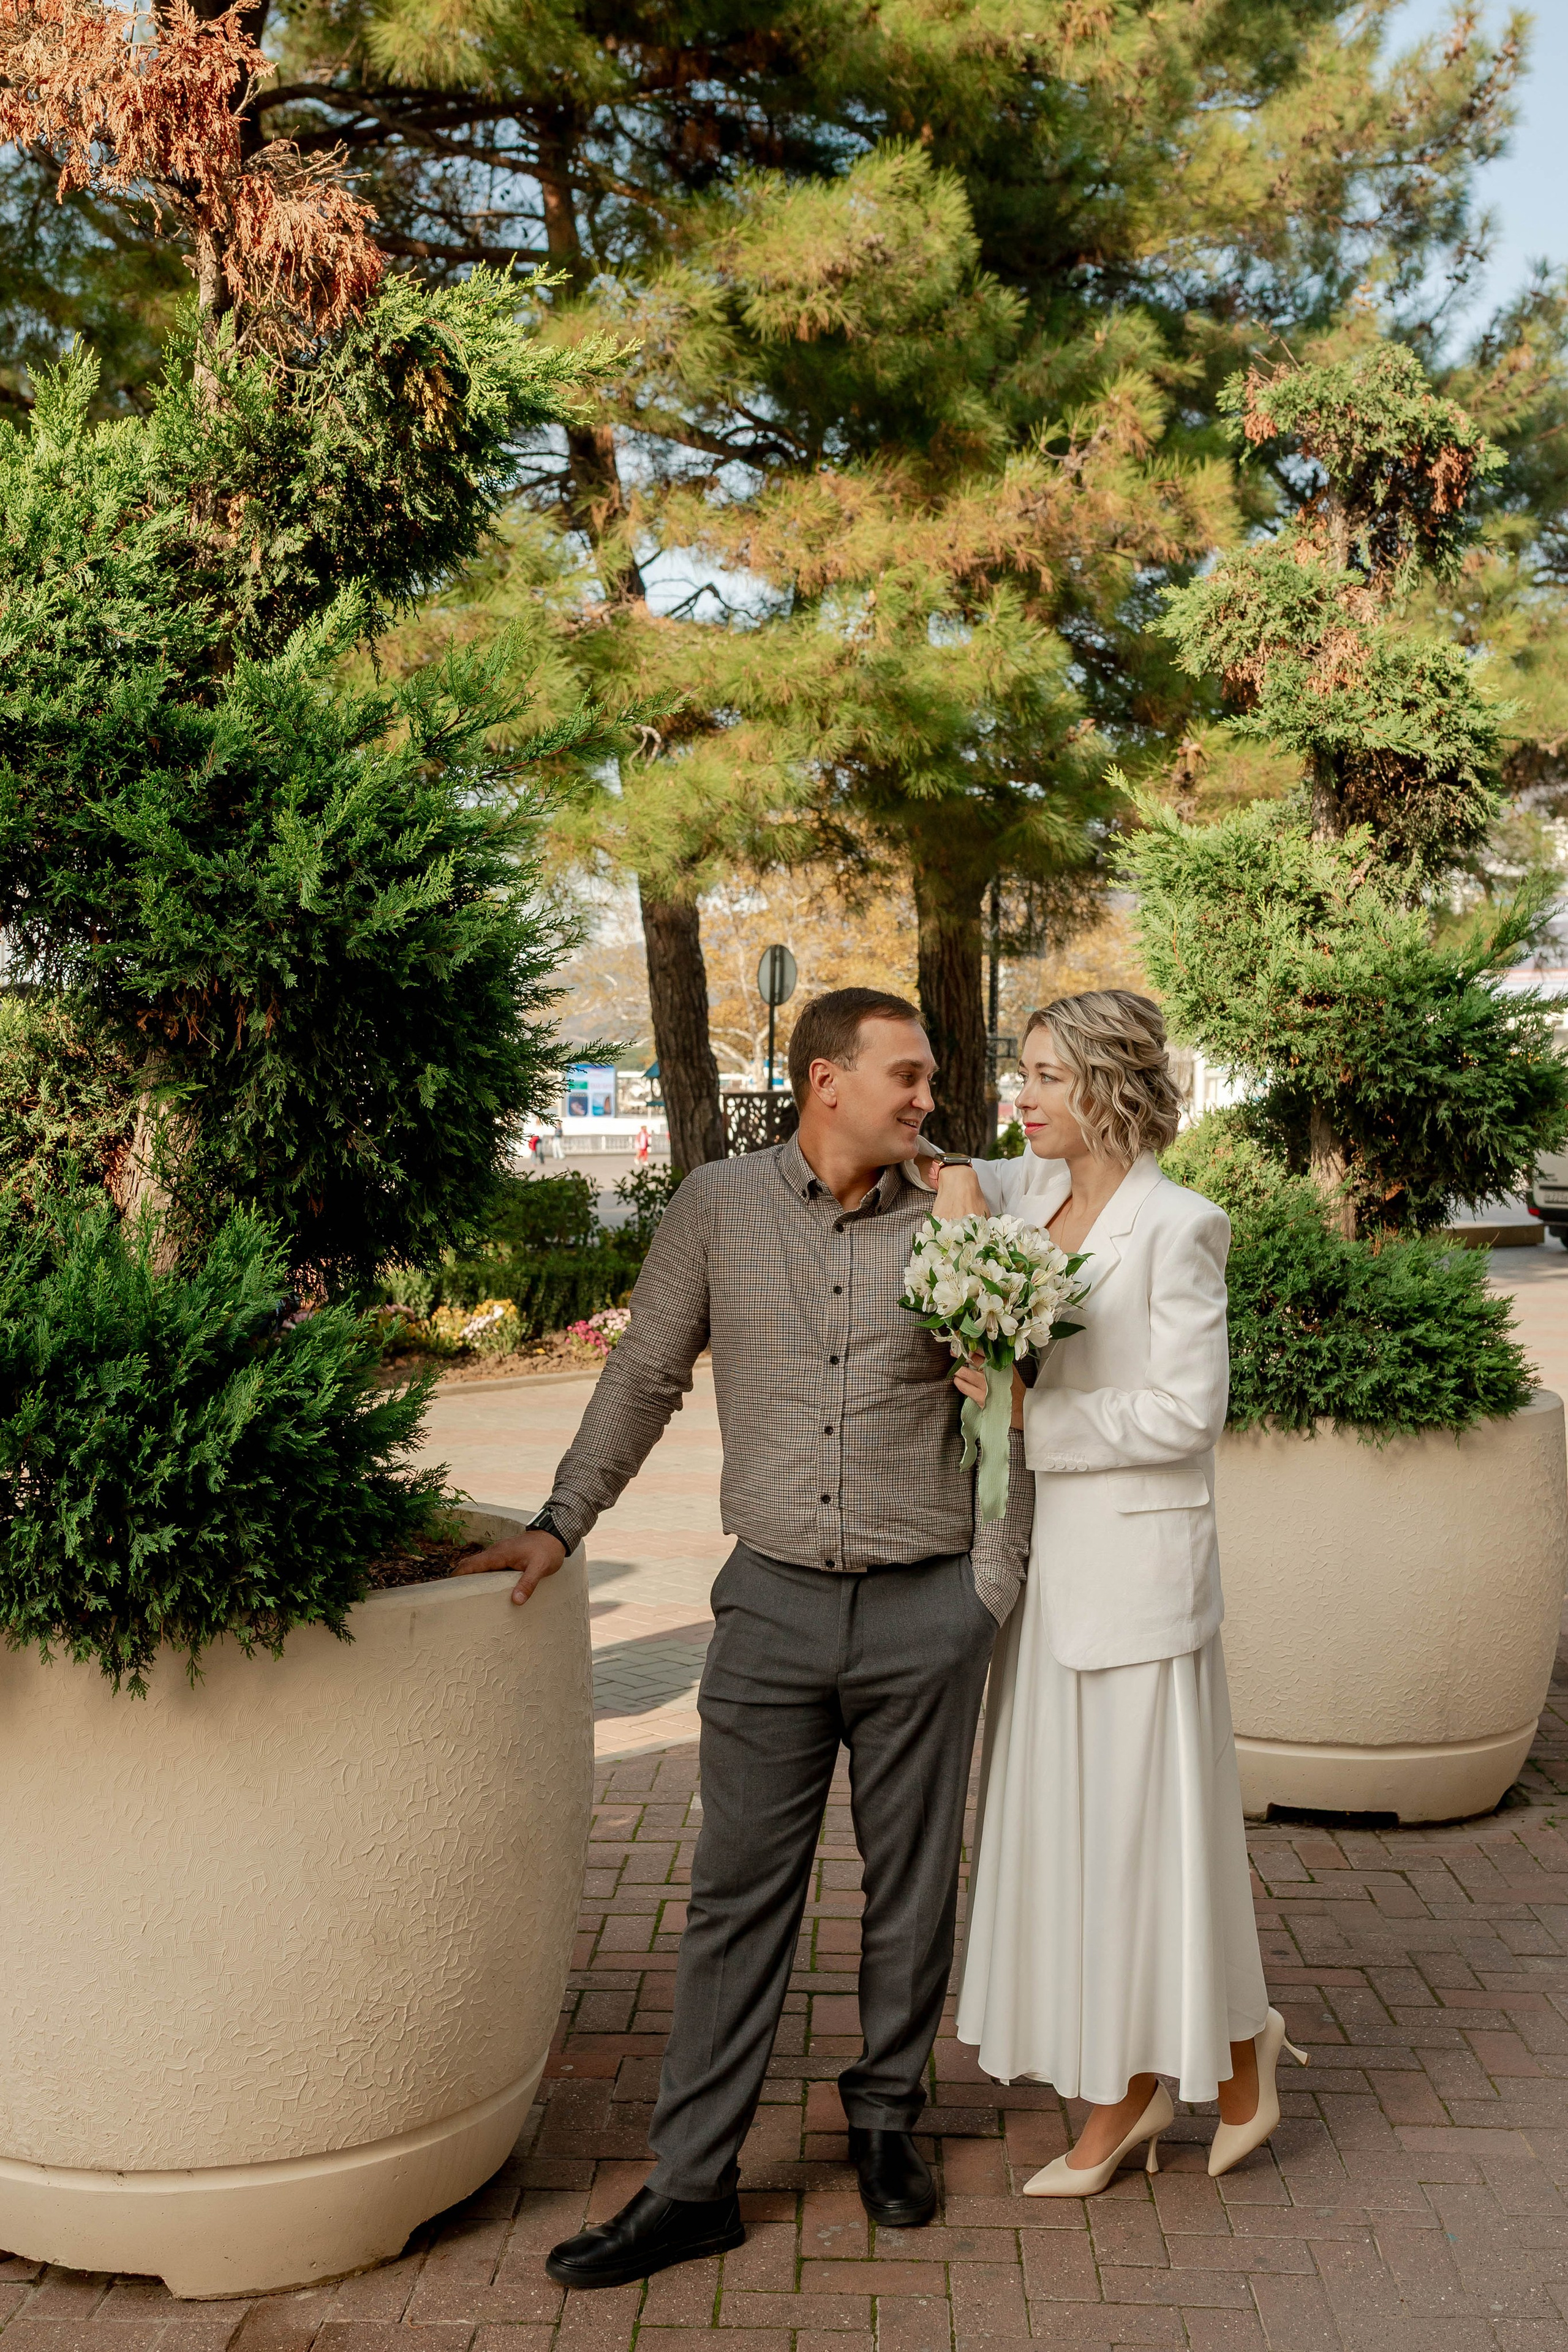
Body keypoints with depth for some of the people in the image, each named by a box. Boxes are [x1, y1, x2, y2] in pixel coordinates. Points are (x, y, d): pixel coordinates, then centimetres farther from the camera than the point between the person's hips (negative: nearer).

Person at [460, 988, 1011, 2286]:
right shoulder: (718, 1206, 0)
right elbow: (646, 1374, 8)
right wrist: (560, 1523, 8)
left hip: (925, 1607, 1)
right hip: (776, 1599, 0)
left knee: (912, 1885, 12)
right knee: (740, 1893, 4)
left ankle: (885, 2115, 33)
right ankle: (692, 2182, 14)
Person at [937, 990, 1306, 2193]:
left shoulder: (1176, 1226, -13)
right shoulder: (1038, 1193, 6)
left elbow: (1186, 1412, -17)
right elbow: (956, 1175, 24)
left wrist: (1034, 1417, -16)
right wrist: (956, 1184, 2)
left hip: (1134, 1560, -7)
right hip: (1046, 1558, 7)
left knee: (1139, 1822, 4)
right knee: (1063, 1819, 13)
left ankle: (1236, 2053, 28)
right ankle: (1131, 2090, 27)